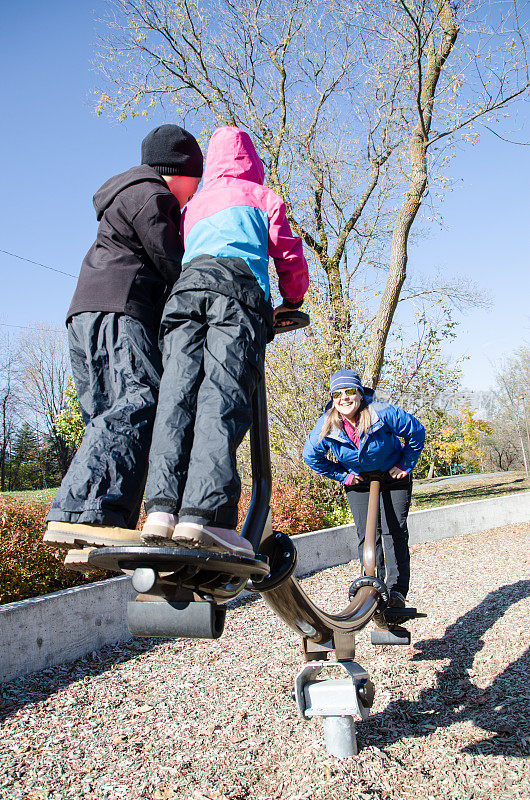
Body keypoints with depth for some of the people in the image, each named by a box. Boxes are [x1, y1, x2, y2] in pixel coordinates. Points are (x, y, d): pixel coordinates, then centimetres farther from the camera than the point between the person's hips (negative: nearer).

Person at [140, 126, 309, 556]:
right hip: (239, 287, -4)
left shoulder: (193, 205, 38)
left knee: (176, 395, -10)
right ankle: (203, 514, -33)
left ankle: (162, 509, -26)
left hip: (186, 287, 4)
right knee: (224, 394, -19)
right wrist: (292, 302, 35)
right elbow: (289, 255, 21)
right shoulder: (261, 196, 27)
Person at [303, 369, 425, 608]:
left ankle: (397, 590, -10)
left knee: (394, 531, -11)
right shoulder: (326, 425, -18)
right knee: (367, 534, -5)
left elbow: (416, 432, -10)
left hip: (393, 479, -2)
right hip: (358, 483, 2)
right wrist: (342, 475, -2)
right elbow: (311, 455, -1)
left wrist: (406, 465, -7)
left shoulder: (383, 413, -25)